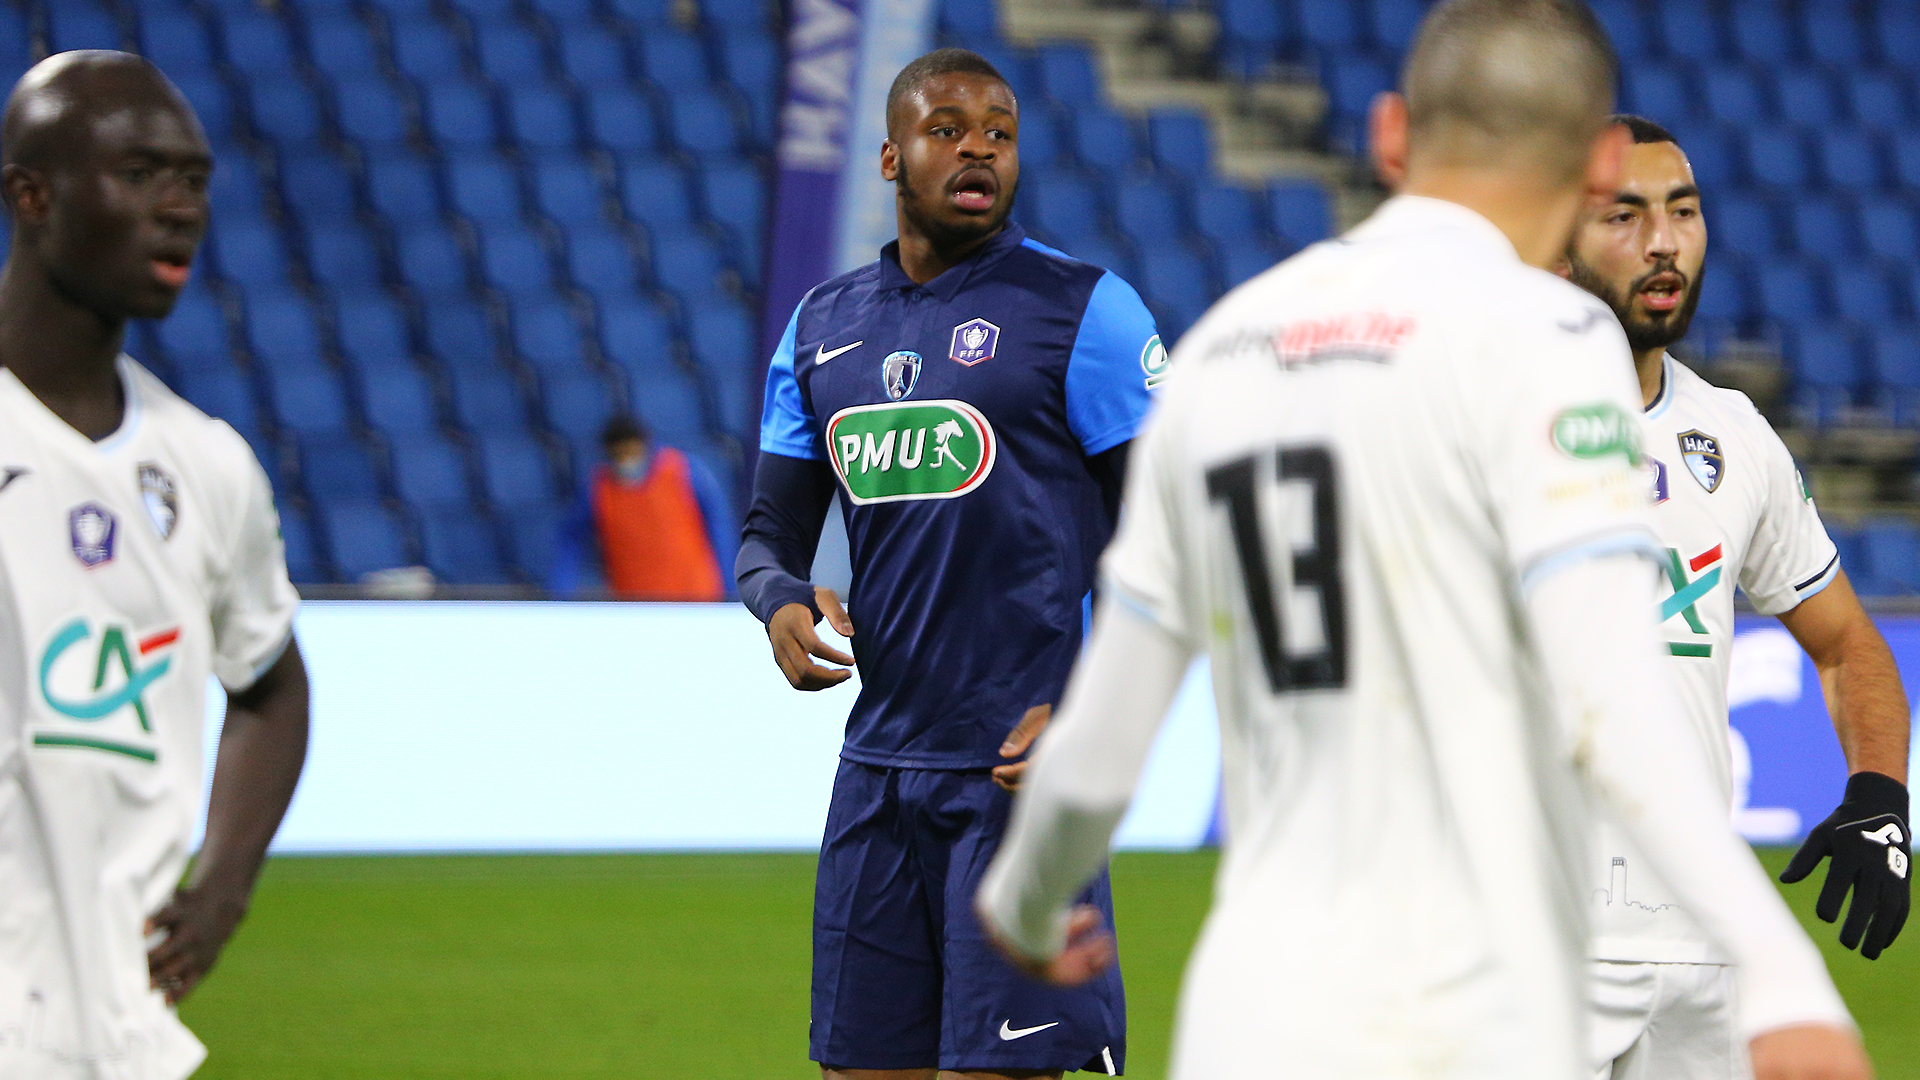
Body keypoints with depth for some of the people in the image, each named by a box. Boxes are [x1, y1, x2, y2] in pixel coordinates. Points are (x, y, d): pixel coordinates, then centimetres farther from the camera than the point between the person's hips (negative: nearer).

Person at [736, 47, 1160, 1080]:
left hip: (1022, 762, -6)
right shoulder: (822, 326, 13)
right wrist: (781, 604, -5)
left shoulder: (1081, 311, -3)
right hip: (878, 762, 6)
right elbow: (771, 530, 19)